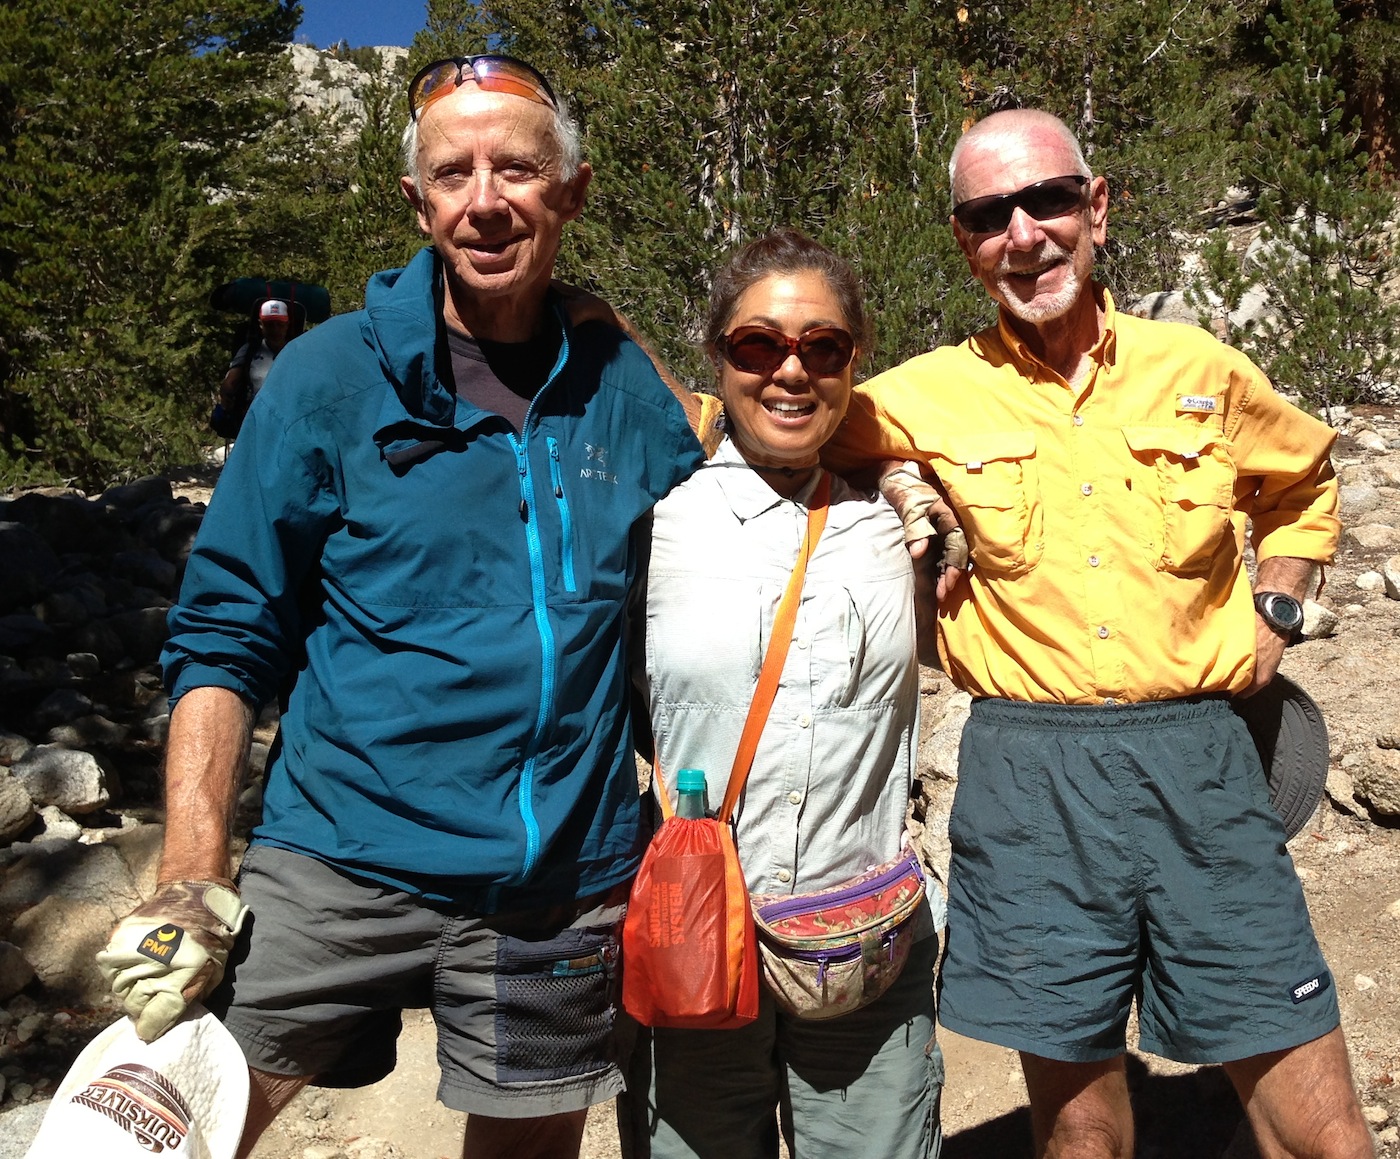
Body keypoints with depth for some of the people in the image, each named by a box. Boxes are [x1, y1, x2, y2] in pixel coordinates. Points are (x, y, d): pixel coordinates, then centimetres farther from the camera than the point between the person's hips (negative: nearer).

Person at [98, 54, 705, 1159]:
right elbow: (225, 637, -4)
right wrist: (191, 883, -11)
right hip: (343, 862, -2)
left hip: (564, 889, 2)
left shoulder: (626, 388, 2)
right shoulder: (334, 375, -4)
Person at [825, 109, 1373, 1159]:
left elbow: (1305, 481, 25)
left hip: (1200, 758, 2)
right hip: (1028, 771, -1)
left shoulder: (1203, 371, 7)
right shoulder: (929, 397, 1)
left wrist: (1274, 611, 11)